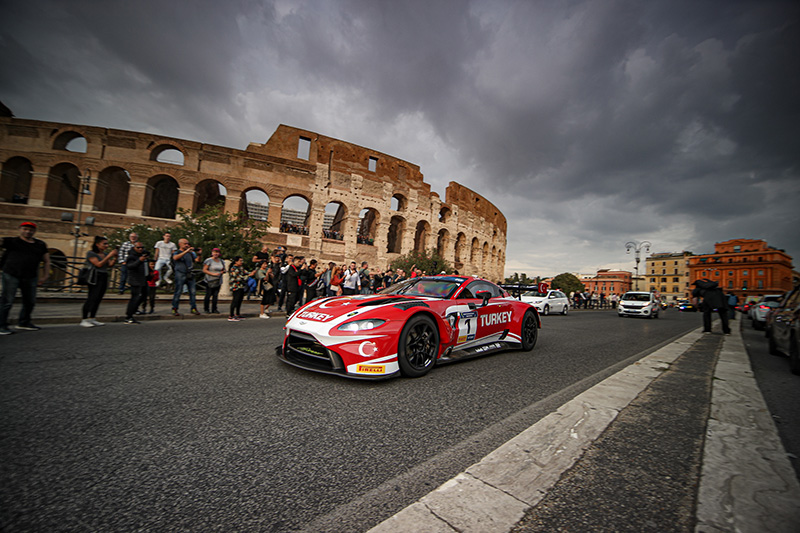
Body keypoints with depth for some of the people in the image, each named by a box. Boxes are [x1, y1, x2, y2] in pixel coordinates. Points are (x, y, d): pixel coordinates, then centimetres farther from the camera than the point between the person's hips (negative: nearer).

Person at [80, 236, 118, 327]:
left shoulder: (105, 254, 17)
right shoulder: (91, 253, -2)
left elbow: (110, 265, 9)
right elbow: (99, 264, -13)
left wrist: (115, 257, -4)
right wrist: (109, 256, -15)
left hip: (104, 278, 6)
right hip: (95, 278, -6)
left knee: (98, 299, 6)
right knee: (92, 298, -10)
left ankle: (92, 319, 11)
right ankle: (84, 320, -7)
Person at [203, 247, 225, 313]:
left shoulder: (221, 261, 12)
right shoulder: (209, 260, -4)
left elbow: (223, 270, 23)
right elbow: (204, 270, -7)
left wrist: (222, 272, -1)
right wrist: (213, 274, -16)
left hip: (218, 281, 4)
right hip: (210, 281, -4)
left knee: (215, 295, 3)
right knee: (208, 295, -3)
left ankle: (214, 309, 9)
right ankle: (206, 309, 10)